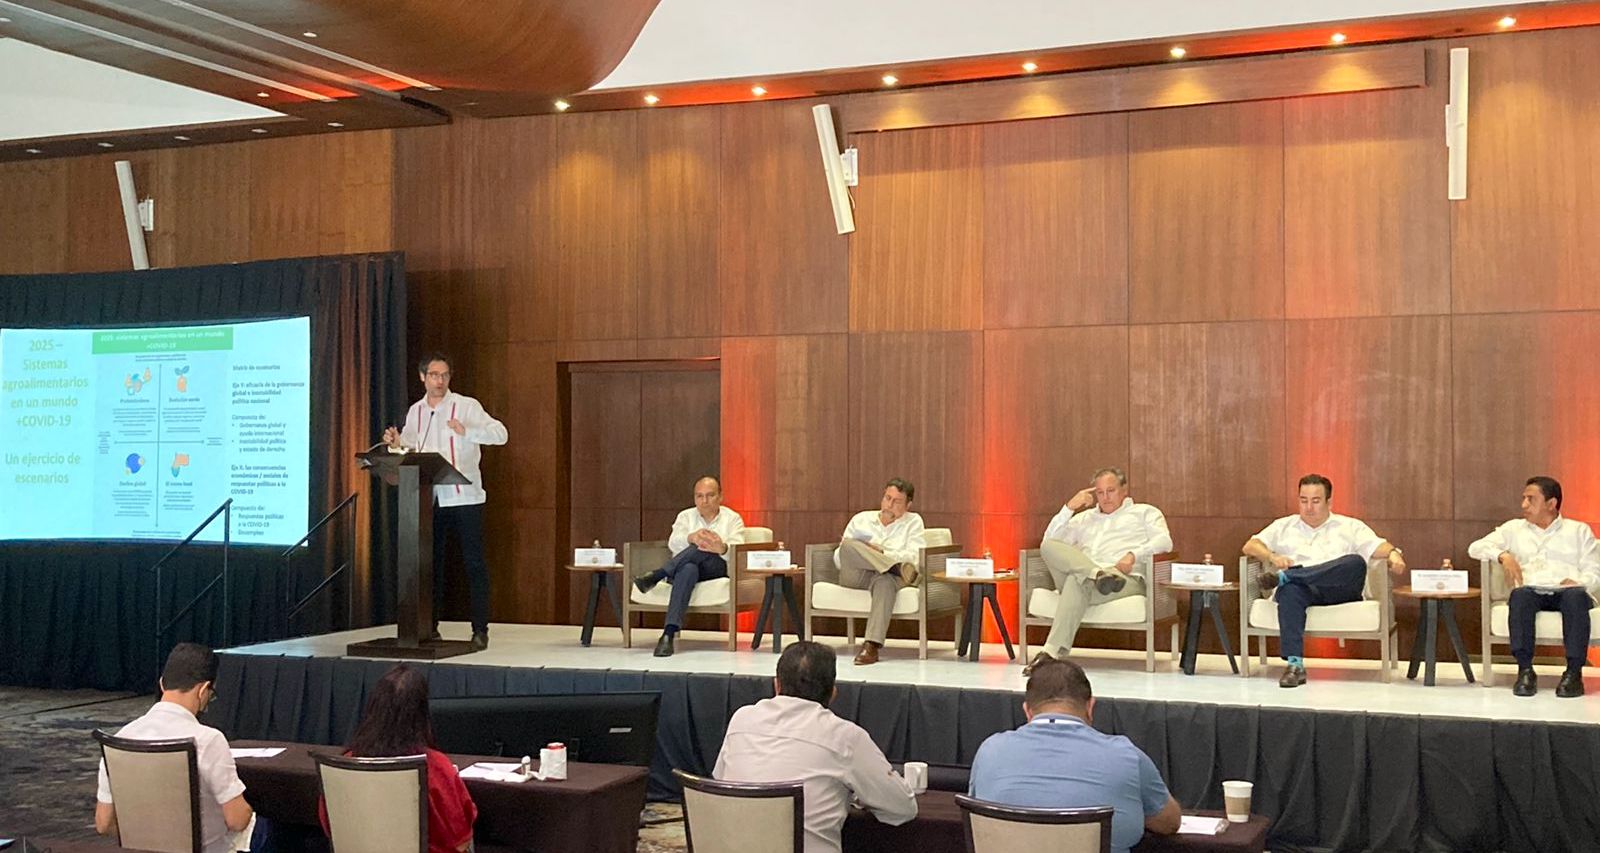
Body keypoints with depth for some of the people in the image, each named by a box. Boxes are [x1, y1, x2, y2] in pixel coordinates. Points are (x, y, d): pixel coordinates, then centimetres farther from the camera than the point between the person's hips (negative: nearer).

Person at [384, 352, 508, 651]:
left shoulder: (467, 406, -3)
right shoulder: (415, 412, 12)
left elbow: (500, 434, -13)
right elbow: (409, 449, 24)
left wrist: (466, 431, -28)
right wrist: (396, 443, 1)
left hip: (464, 497, -5)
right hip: (429, 499, 5)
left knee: (474, 563, -3)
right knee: (431, 562, 10)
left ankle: (480, 630, 0)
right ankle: (430, 627, 19)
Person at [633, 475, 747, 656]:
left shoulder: (733, 519, 11)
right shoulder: (686, 516, 17)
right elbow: (673, 543, -5)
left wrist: (722, 548, -35)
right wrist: (692, 538, -29)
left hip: (718, 569, 0)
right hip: (685, 566, 1)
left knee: (703, 549, -34)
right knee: (688, 569, -39)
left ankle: (655, 577, -35)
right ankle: (669, 633, -52)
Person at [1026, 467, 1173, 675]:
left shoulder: (1144, 512, 27)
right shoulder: (1085, 518, 37)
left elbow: (1164, 542, 4)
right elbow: (1049, 540, 22)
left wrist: (1134, 555, -15)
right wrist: (1069, 507, 12)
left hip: (1126, 579, -4)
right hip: (1084, 575, 4)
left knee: (1079, 581, -39)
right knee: (1049, 546, -26)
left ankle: (1053, 651, -52)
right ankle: (1098, 574, -49)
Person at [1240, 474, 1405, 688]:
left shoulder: (1350, 527, 25)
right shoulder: (1283, 526, 26)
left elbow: (1376, 546, 10)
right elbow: (1250, 546, 14)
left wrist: (1393, 554, -14)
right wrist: (1272, 557, -7)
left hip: (1339, 591, 1)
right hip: (1301, 589, 0)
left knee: (1356, 562, -32)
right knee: (1290, 590, -38)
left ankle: (1285, 577, -40)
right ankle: (1294, 664, -47)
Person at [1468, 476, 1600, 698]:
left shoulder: (1579, 530, 22)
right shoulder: (1514, 528, 26)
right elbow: (1475, 547, 15)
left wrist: (1578, 583, -12)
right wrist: (1503, 555, -5)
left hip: (1567, 592, -1)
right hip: (1533, 591, 1)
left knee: (1575, 595, -38)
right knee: (1520, 594, -37)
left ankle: (1574, 672, -38)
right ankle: (1525, 670, -39)